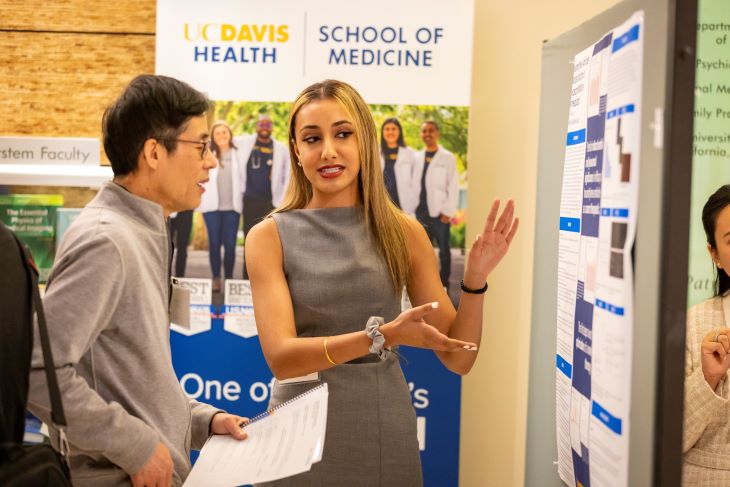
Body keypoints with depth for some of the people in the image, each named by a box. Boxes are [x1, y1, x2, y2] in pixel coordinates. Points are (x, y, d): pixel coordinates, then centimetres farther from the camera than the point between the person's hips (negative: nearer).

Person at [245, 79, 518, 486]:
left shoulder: (404, 233, 0)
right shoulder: (270, 237, -5)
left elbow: (458, 357, 1)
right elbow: (281, 357, -15)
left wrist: (475, 280, -15)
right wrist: (380, 336, -26)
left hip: (385, 432, 2)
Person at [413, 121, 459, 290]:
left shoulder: (448, 158, -2)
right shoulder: (417, 157, 10)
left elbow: (453, 187, -6)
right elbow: (413, 183, 9)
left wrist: (448, 212, -12)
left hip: (439, 213, -4)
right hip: (421, 212, 4)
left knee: (444, 251, 5)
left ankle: (444, 287, 13)